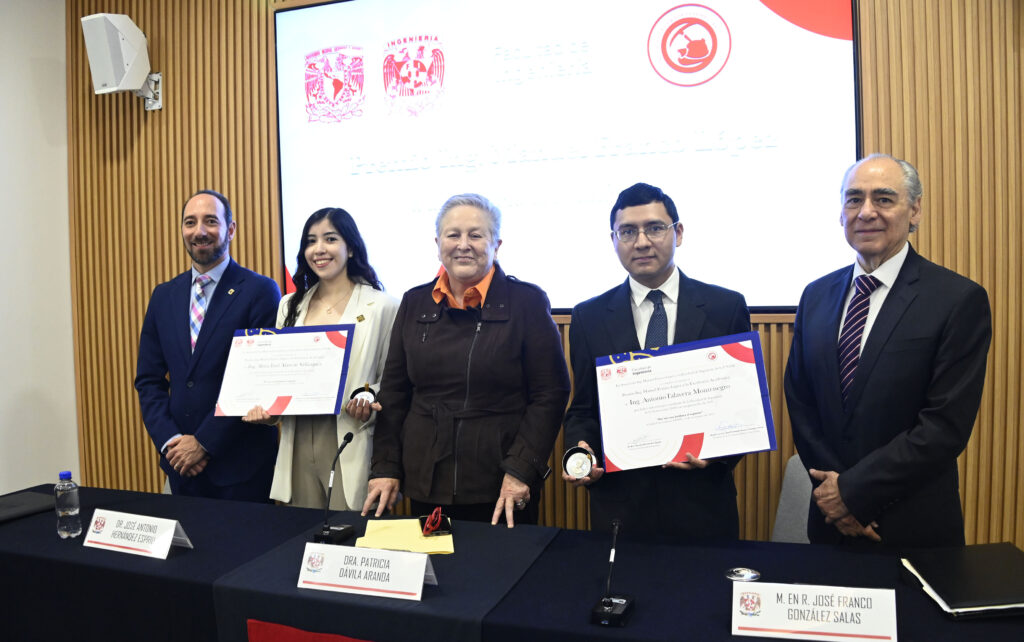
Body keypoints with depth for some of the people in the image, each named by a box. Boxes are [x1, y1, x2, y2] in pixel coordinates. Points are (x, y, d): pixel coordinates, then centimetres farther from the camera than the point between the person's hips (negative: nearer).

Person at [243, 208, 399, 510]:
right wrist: (263, 407, -1)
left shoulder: (381, 307, -3)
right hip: (298, 444, 5)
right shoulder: (289, 306, 13)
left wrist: (368, 406, -20)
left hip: (350, 445, -4)